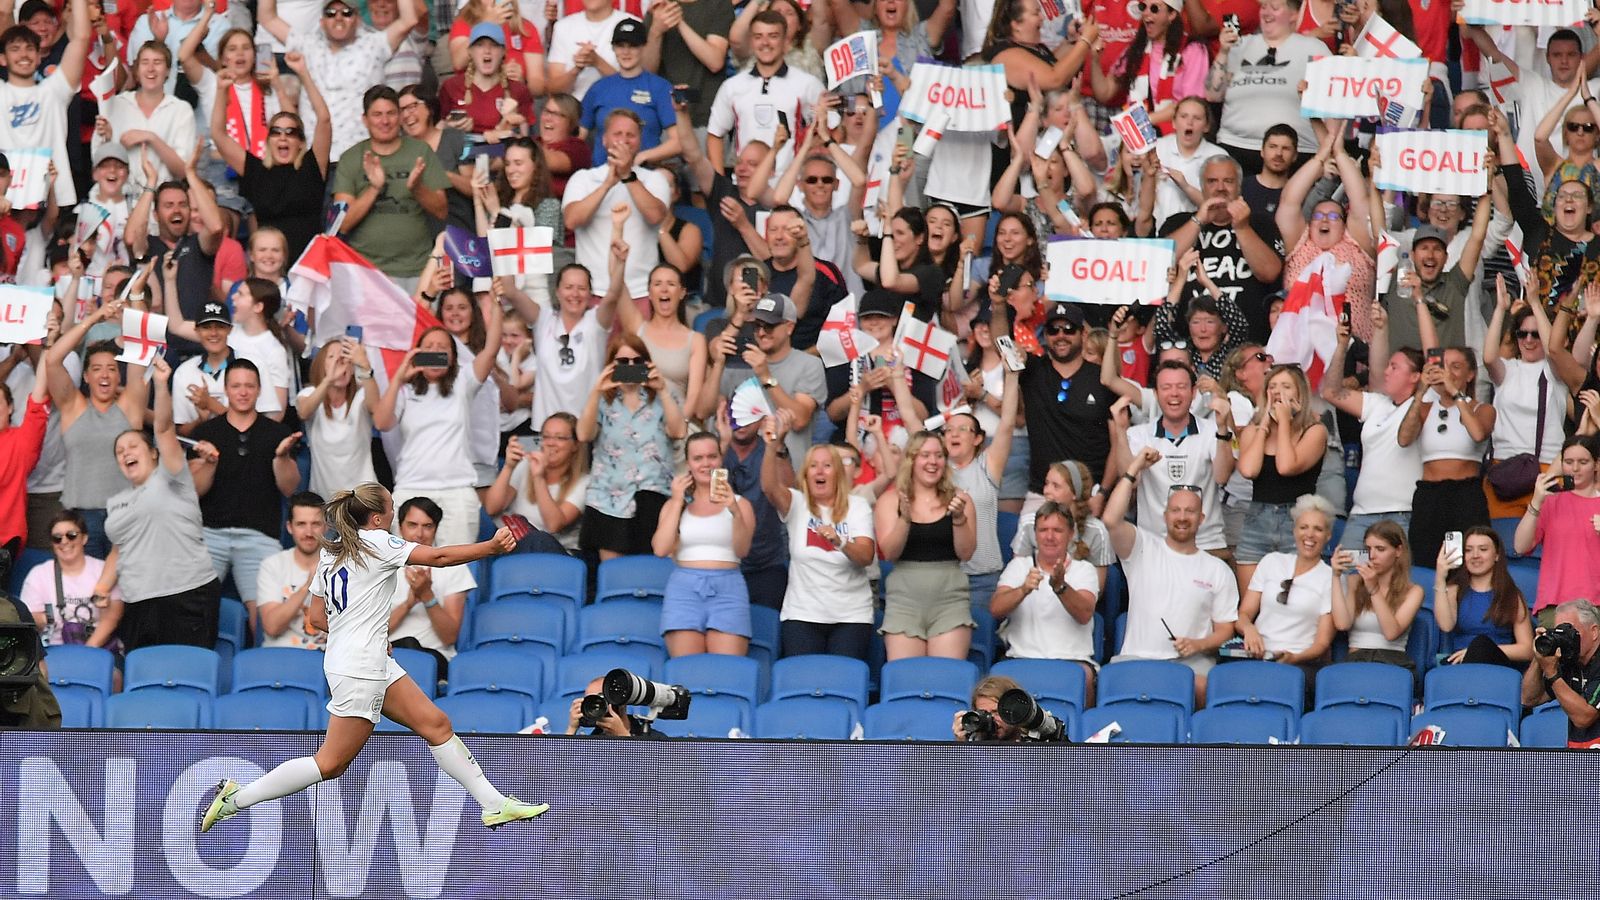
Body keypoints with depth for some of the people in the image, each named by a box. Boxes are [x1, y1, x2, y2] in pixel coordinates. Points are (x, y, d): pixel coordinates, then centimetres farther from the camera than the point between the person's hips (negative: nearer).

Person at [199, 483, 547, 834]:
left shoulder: (331, 552, 14)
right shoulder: (375, 542, -10)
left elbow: (317, 616, 16)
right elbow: (438, 557, -15)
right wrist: (492, 546, -9)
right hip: (360, 670, -10)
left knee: (436, 724, 6)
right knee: (331, 763, -5)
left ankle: (495, 804, 5)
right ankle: (236, 798, 0)